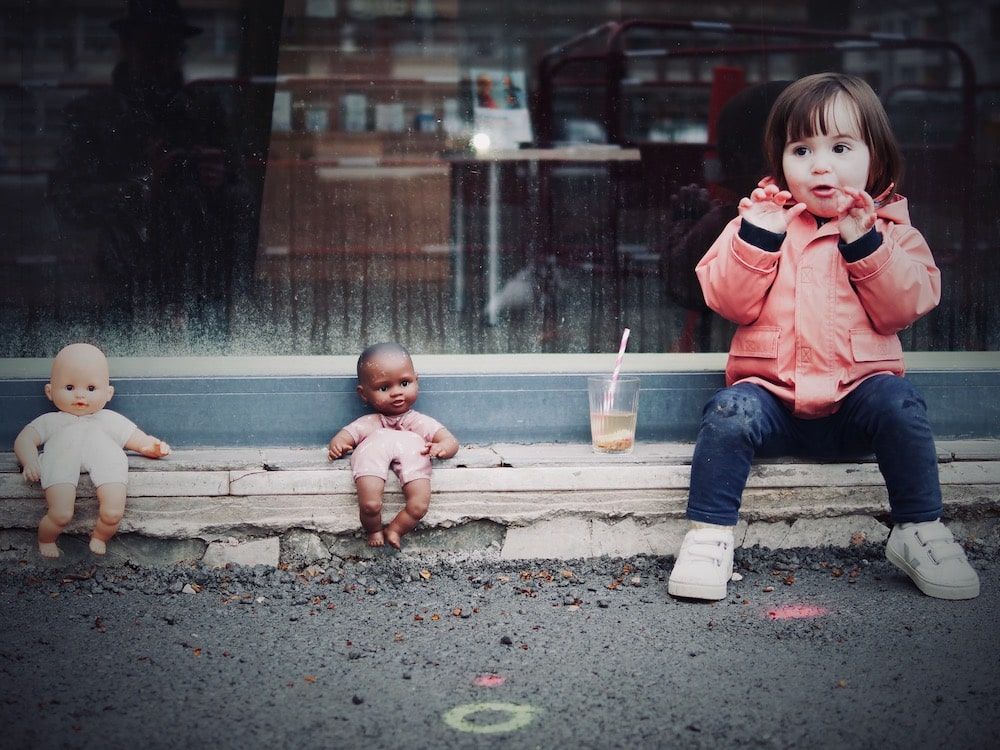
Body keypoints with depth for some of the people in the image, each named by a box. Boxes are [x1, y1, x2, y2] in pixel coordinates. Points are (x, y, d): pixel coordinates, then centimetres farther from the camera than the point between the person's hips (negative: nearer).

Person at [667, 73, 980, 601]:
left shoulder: (890, 229, 8)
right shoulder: (761, 219, 8)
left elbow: (902, 308, -6)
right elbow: (729, 302, -3)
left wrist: (864, 244, -15)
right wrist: (758, 236, -14)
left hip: (856, 392, 0)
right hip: (771, 393, 0)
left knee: (897, 401, -28)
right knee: (731, 413, -29)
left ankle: (921, 531, -13)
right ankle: (708, 534, -17)